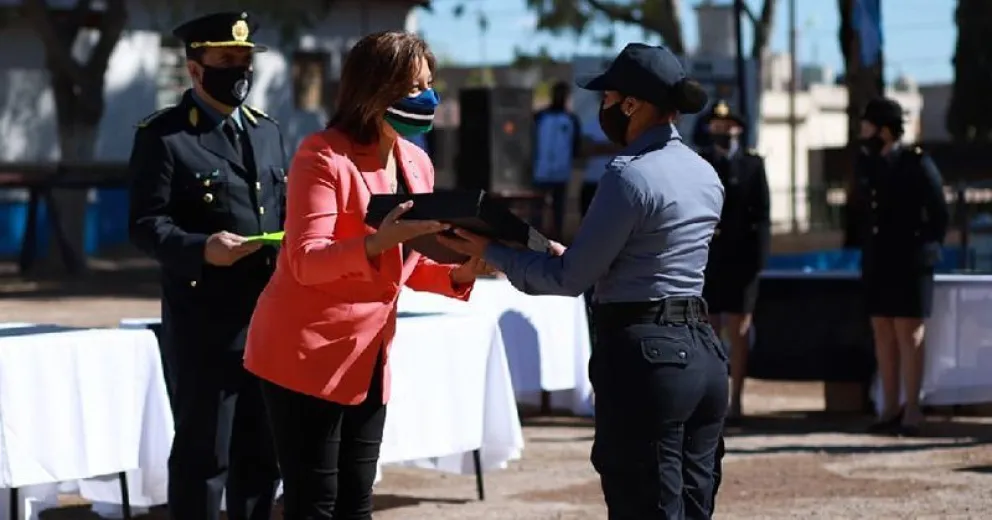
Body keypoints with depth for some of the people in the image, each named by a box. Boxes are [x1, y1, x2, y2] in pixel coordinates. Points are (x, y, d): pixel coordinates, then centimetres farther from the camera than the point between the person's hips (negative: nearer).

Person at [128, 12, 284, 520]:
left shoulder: (267, 130, 16)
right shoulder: (162, 135, -5)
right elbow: (146, 224, -11)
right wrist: (201, 249, -28)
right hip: (205, 325, -6)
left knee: (262, 450, 12)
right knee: (203, 453, -2)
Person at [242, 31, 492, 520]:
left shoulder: (416, 162, 8)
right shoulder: (324, 155, -14)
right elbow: (305, 261, -21)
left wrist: (459, 273, -6)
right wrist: (377, 243, -36)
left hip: (368, 360, 8)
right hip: (307, 356, -7)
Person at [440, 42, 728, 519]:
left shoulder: (630, 174, -13)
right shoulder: (704, 174, 13)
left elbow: (571, 278, -9)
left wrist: (491, 252, 1)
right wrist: (570, 254, 21)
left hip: (645, 358, -8)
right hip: (702, 352, 8)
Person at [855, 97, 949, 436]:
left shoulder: (916, 164, -8)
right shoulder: (866, 163, 8)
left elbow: (939, 214, -3)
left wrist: (926, 249, -1)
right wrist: (867, 251, 9)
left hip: (909, 264, -6)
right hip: (877, 264, 6)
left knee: (908, 334, -5)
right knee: (883, 333, 6)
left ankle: (911, 410, -2)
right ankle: (890, 408, 11)